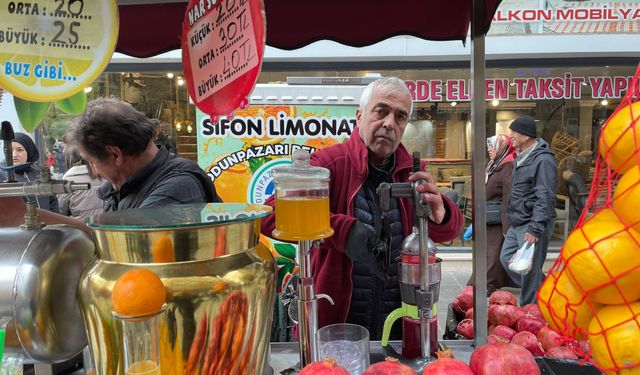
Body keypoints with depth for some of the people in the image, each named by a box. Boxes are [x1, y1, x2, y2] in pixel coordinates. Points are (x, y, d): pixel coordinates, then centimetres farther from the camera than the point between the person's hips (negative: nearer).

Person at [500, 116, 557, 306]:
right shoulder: (521, 157, 13)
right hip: (517, 224, 10)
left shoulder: (543, 160, -17)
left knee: (530, 270, -2)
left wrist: (535, 229, -24)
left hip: (533, 224, -10)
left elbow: (545, 198, -22)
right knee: (507, 258, 16)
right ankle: (543, 290, 31)